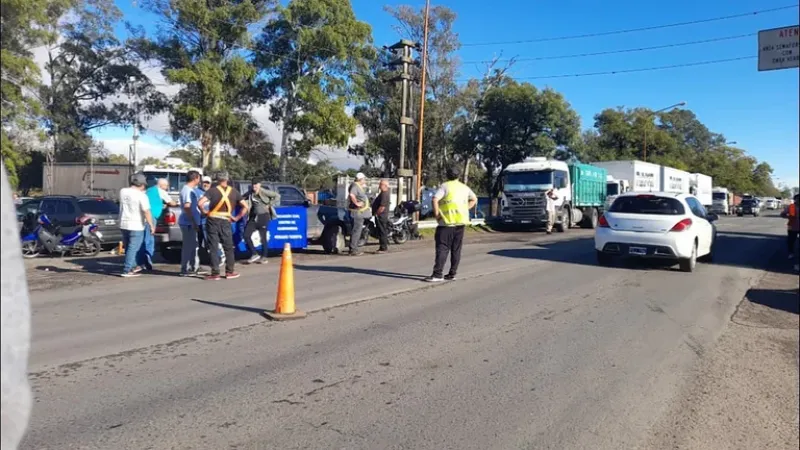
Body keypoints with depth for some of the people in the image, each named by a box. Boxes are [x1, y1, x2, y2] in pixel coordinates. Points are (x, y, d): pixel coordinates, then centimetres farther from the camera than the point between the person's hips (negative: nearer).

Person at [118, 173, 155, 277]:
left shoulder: (122, 191, 3)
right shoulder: (142, 196, -15)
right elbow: (146, 212, -18)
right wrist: (151, 226, -11)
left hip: (123, 224, 7)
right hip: (136, 226, -7)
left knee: (128, 248, 18)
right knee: (133, 248, -1)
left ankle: (134, 266, 29)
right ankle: (127, 271, -2)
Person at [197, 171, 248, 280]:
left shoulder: (212, 190, -6)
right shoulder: (234, 192, 3)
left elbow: (200, 203, -18)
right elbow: (245, 206, 1)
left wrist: (204, 212, -1)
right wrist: (237, 218, 6)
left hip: (212, 221, -2)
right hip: (226, 222, 2)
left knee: (213, 248, 3)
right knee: (228, 248, 13)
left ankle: (215, 273, 3)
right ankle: (230, 272, 17)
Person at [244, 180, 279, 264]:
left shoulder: (264, 192, -11)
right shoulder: (250, 193, 4)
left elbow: (276, 195, -9)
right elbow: (242, 198, 22)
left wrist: (270, 205, -10)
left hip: (263, 216, -5)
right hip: (254, 217, 5)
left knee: (263, 237, 1)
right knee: (246, 235, -3)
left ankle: (263, 257, 14)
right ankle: (254, 254, 6)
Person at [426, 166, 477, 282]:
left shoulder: (445, 186, -5)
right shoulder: (464, 187, 13)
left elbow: (435, 200, -18)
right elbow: (474, 199, 24)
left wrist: (436, 214, -10)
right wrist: (465, 210, 16)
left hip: (447, 222, -5)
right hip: (461, 222, 5)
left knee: (442, 248, -6)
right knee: (456, 249, 10)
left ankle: (437, 274, -12)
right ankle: (452, 273, 13)